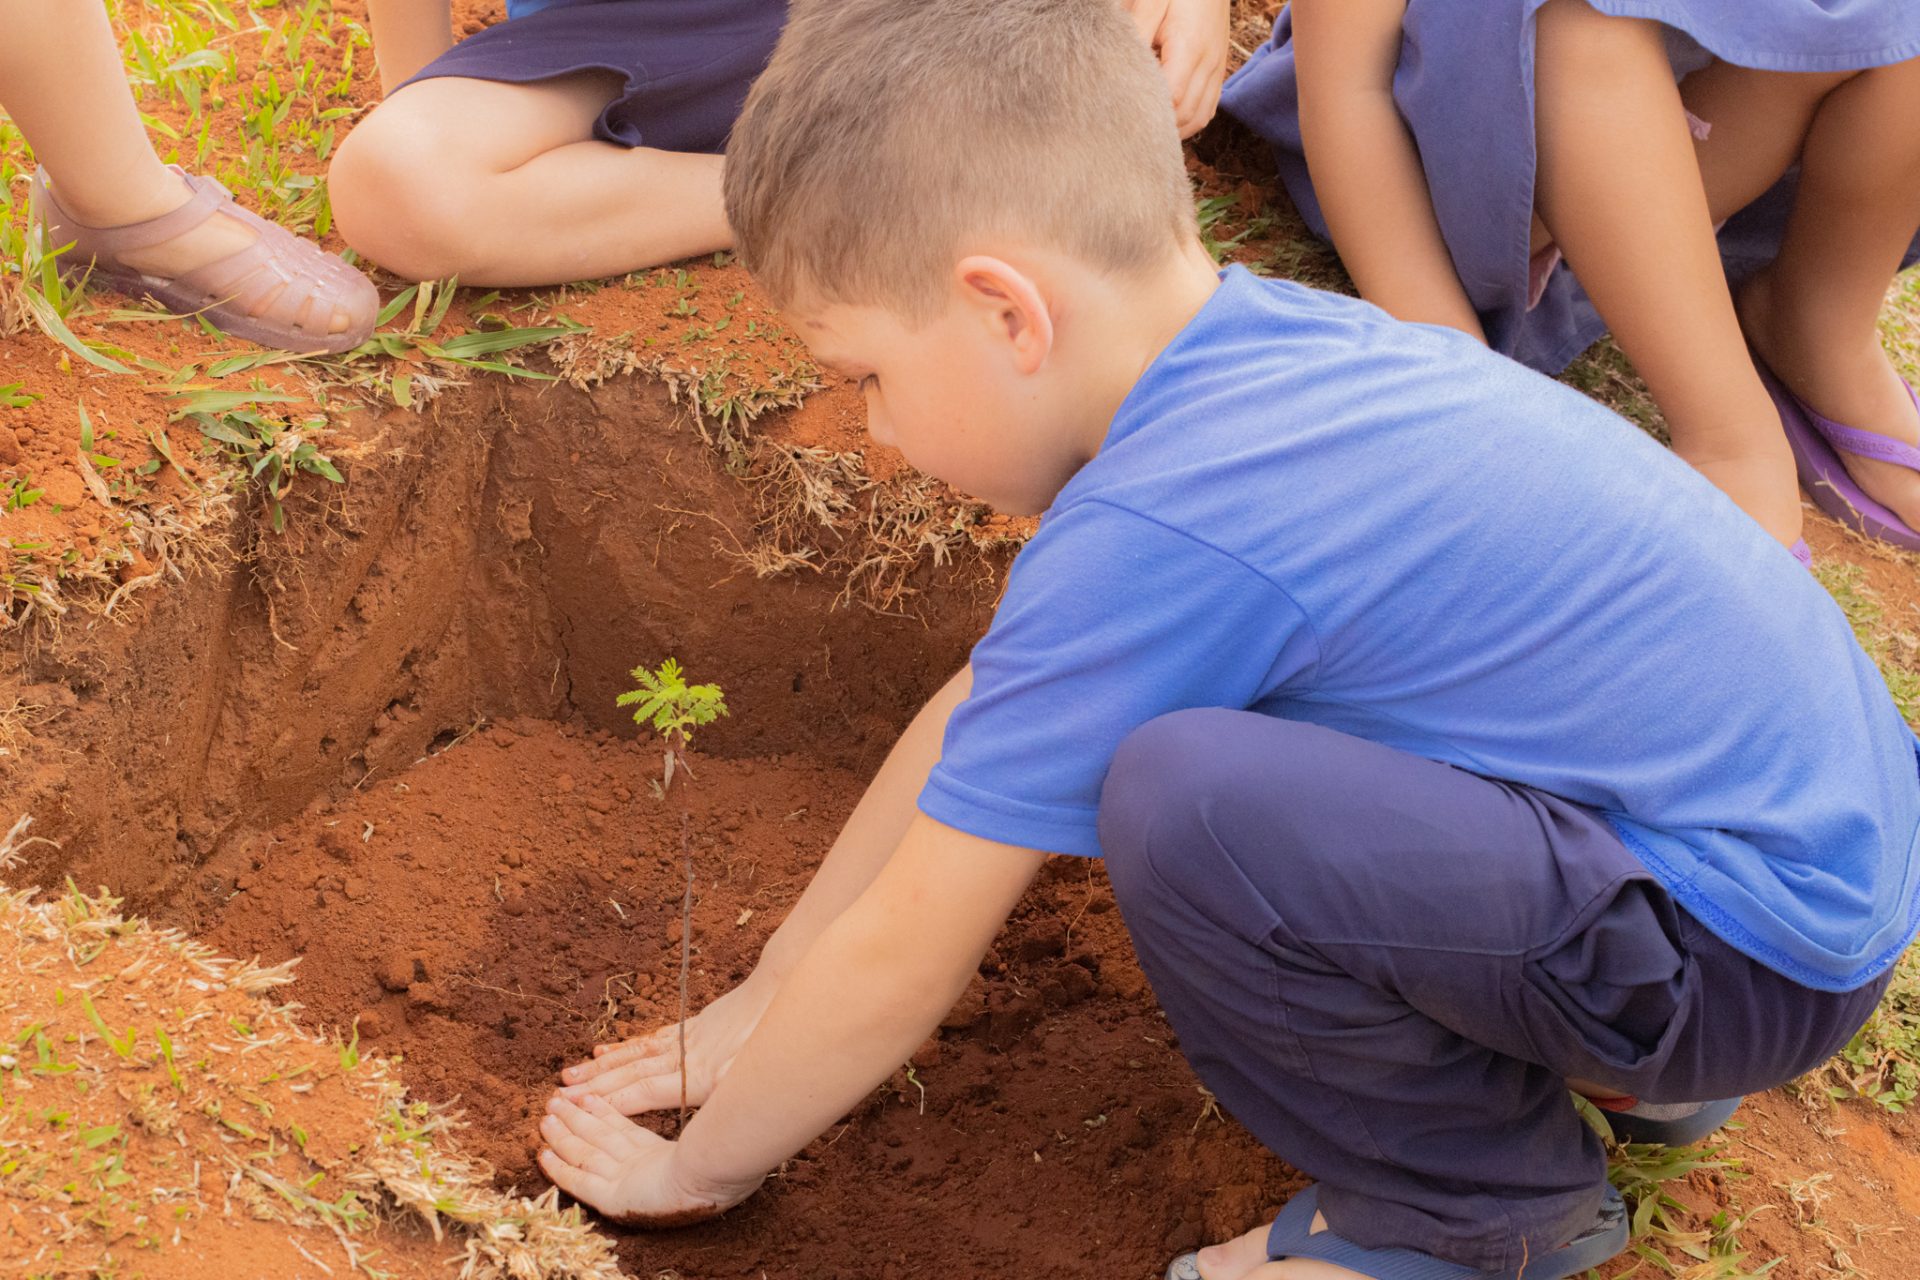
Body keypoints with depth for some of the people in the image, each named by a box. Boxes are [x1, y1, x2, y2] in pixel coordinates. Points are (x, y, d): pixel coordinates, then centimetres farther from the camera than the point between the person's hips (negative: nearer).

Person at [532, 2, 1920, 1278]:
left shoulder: (1148, 538, -24)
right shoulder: (1260, 334, 4)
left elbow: (899, 965, -13)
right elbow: (980, 712, 14)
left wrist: (699, 1164, 5)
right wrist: (769, 996, 22)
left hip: (1755, 951, -9)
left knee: (1181, 801, -29)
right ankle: (1635, 1057, 16)